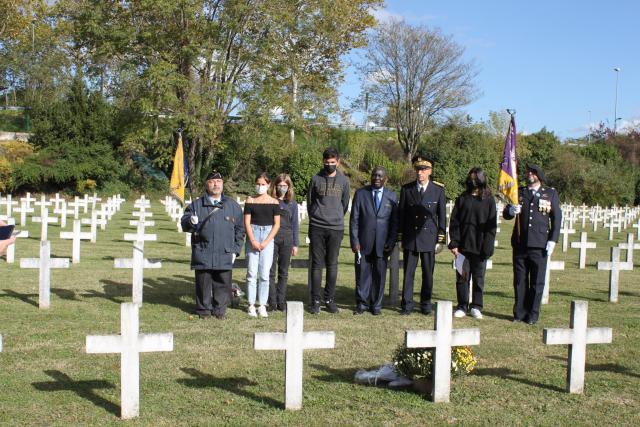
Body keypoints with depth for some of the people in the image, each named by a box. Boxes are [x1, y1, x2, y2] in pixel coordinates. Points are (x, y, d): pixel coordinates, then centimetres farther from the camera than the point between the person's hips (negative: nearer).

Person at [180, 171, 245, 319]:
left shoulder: (232, 206, 10)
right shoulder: (196, 205, 7)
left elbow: (239, 229, 14)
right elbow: (184, 222, 4)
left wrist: (235, 250, 7)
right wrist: (191, 221, -20)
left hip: (224, 254, 1)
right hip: (202, 253, -1)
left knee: (223, 283, 3)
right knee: (204, 283, 3)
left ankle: (220, 309, 16)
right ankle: (204, 309, 16)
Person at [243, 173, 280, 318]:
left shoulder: (274, 202, 4)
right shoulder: (250, 201, 5)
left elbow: (277, 224, 1)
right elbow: (247, 222, 2)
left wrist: (266, 242, -8)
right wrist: (253, 241, -9)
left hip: (268, 236, 0)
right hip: (252, 236, 0)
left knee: (264, 273, -1)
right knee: (252, 272, 0)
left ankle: (262, 306, 5)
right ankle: (251, 305, 5)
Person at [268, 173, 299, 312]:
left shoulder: (292, 204, 7)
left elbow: (295, 224, 8)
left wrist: (295, 244, 4)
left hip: (287, 240, 1)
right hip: (272, 238, -1)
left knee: (284, 272, 6)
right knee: (271, 271, -2)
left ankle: (281, 302, 12)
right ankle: (272, 302, 2)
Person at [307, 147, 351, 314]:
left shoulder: (344, 180, 7)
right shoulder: (316, 179, 4)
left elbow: (345, 204, 15)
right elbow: (309, 201, 12)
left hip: (336, 228, 1)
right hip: (317, 227, -1)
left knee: (332, 264, 4)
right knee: (317, 264, 0)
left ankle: (330, 299, 12)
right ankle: (315, 300, 5)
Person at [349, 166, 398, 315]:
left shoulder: (392, 196, 7)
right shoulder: (360, 194, 4)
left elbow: (395, 221, 7)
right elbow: (354, 219, 2)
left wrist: (391, 242, -2)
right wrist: (354, 241, -5)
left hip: (382, 244, 1)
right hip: (363, 242, -1)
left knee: (379, 275, 5)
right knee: (362, 274, 2)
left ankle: (376, 305, 16)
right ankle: (362, 304, 14)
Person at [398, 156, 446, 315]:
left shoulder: (438, 190, 2)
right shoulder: (406, 189, 4)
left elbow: (442, 215, 6)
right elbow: (401, 213, 8)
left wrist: (441, 237, 2)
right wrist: (400, 236, 4)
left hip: (429, 238, 0)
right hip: (410, 238, 0)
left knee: (428, 273, 6)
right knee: (408, 272, 2)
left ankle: (426, 304, 18)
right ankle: (407, 305, 9)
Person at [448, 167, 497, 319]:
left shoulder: (489, 200, 2)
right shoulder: (462, 199, 7)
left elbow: (491, 226, -1)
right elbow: (454, 222, 5)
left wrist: (487, 247, -9)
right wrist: (454, 243, -4)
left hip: (479, 247, -1)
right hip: (463, 246, 2)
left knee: (478, 278, 6)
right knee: (462, 277, 4)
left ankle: (476, 307, 16)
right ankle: (462, 306, 14)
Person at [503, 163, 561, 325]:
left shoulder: (550, 193, 6)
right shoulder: (519, 192, 12)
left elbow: (557, 218, 5)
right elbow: (505, 214, 9)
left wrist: (552, 240, -4)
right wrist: (511, 210, -16)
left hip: (539, 245, -2)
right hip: (520, 244, 2)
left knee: (537, 281, 2)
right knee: (520, 280, 6)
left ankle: (533, 314, 11)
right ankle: (519, 313, 14)